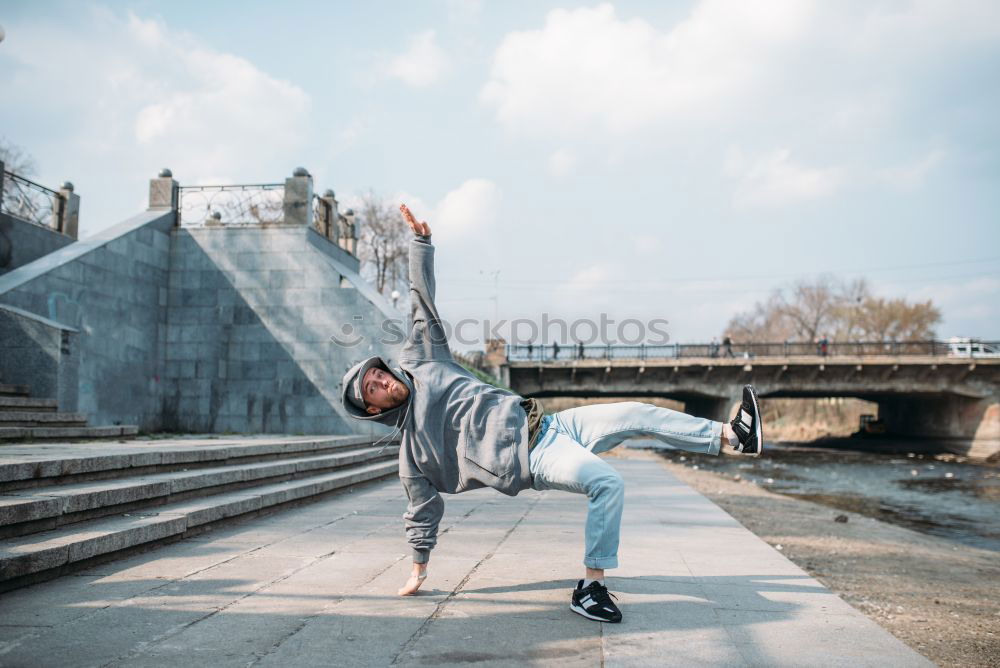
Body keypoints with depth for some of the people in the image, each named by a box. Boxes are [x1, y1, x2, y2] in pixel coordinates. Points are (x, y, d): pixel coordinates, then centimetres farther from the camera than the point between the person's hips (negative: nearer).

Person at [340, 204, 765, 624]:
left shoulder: (421, 365, 10)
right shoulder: (411, 449, 1)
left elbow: (423, 303, 11)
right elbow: (422, 511, 9)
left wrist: (421, 240, 8)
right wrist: (418, 568, 10)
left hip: (546, 424, 6)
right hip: (533, 460, -6)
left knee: (639, 415, -1)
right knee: (607, 482, -30)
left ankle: (733, 435, 10)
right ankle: (590, 587, -22)